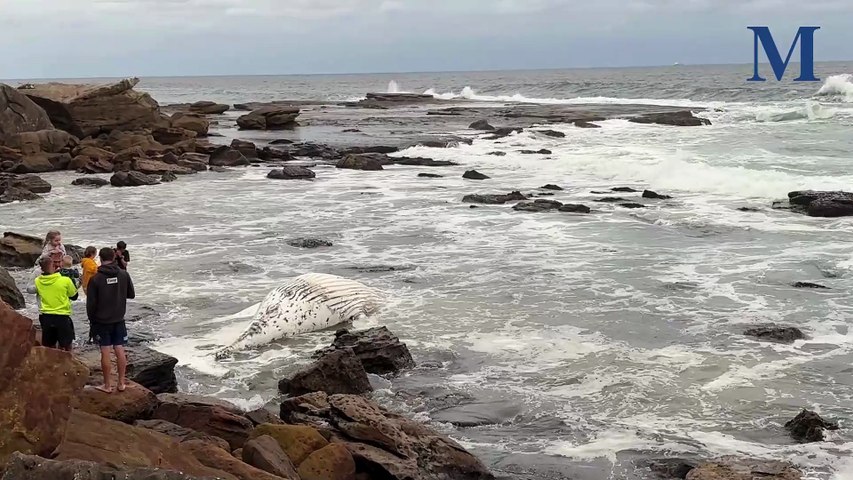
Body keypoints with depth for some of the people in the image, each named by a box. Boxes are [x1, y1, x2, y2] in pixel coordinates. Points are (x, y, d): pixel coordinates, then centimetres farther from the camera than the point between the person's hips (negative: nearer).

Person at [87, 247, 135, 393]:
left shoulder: (95, 279, -14)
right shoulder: (124, 275, -6)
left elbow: (91, 303, -9)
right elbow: (131, 294, 6)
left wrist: (91, 319, 7)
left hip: (101, 321, -3)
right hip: (119, 320, 3)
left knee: (105, 352, 2)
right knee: (120, 350, 10)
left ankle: (107, 385, 9)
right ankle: (121, 383, 16)